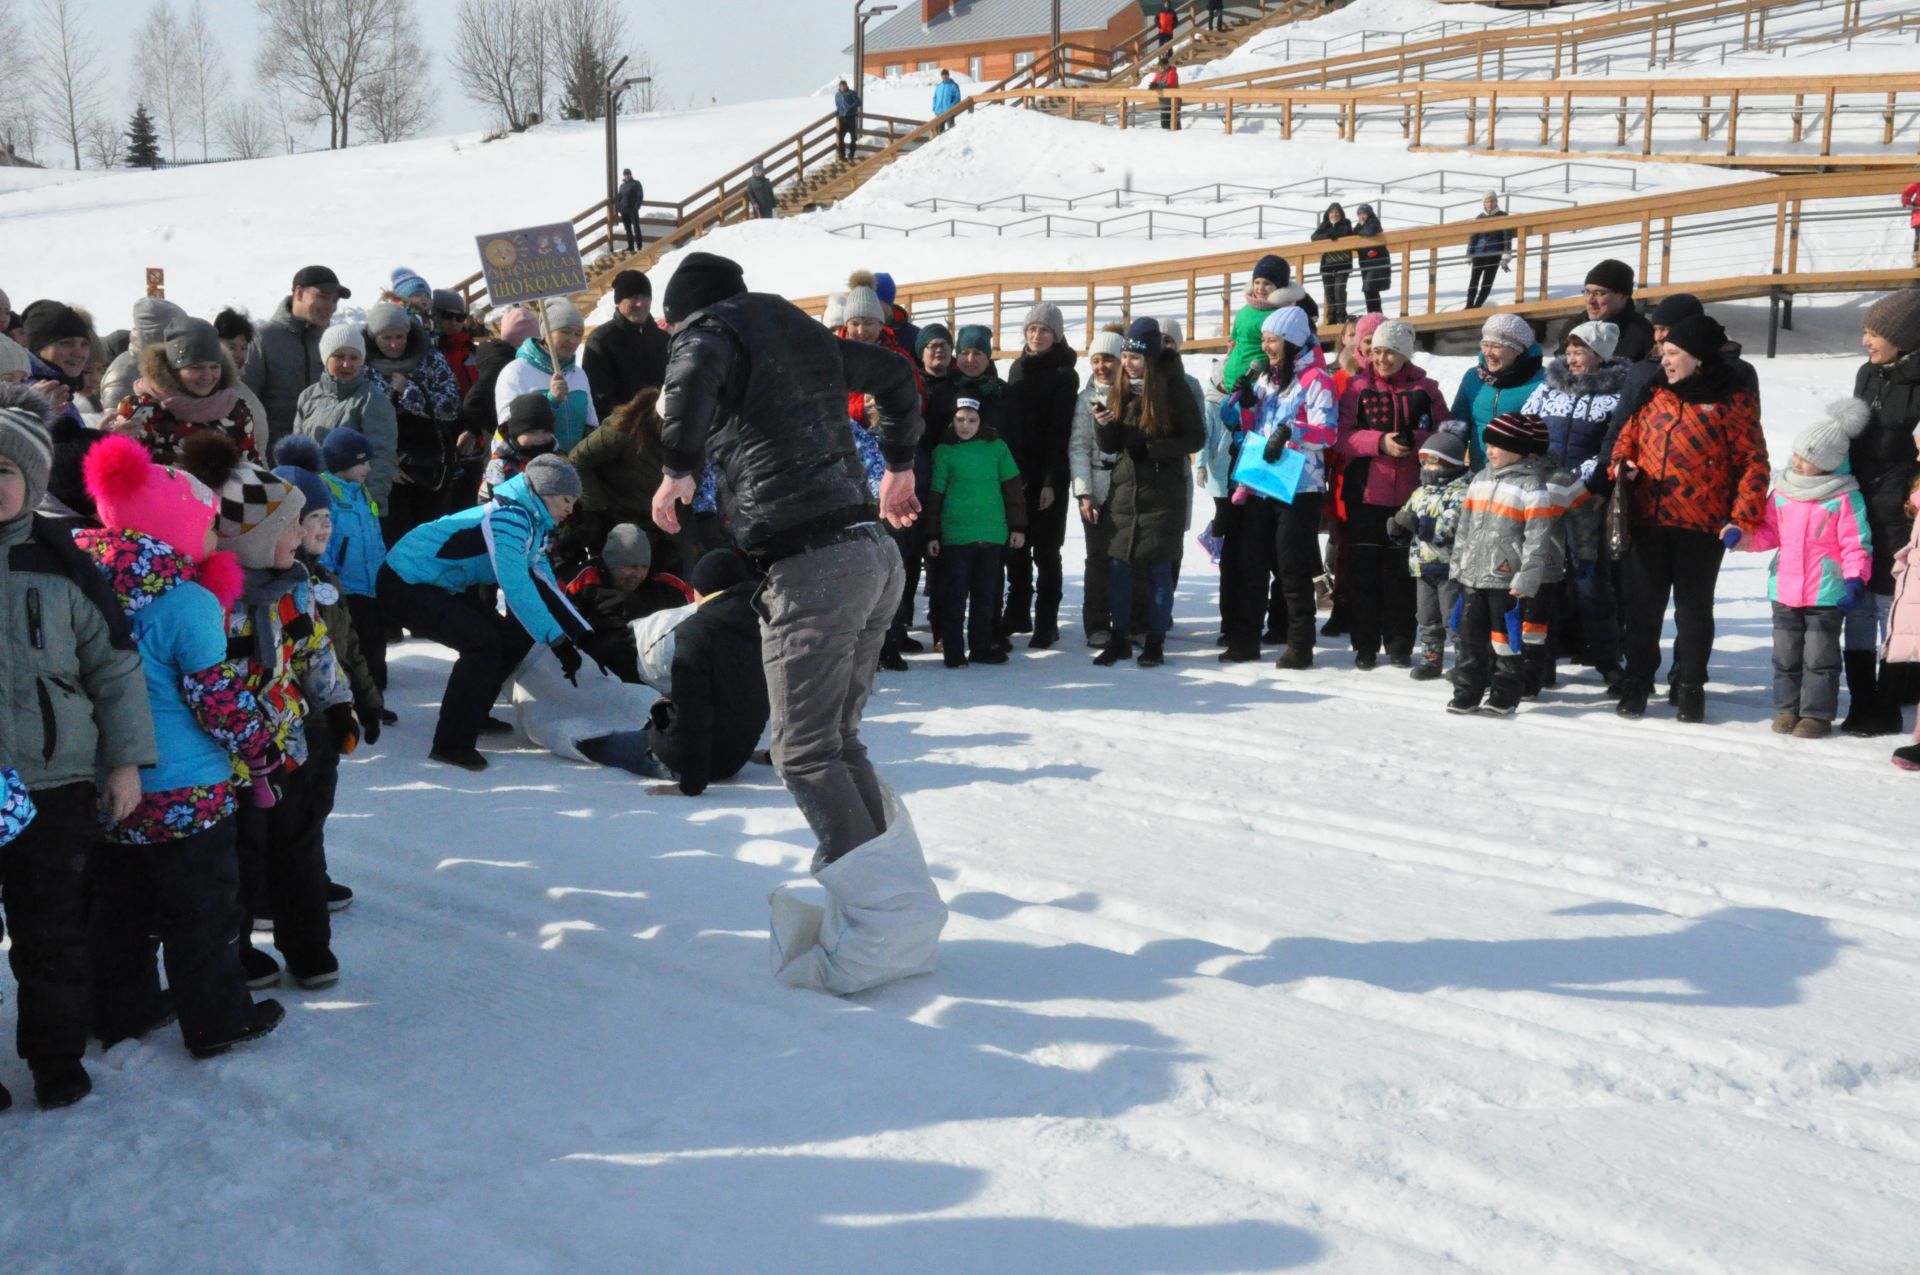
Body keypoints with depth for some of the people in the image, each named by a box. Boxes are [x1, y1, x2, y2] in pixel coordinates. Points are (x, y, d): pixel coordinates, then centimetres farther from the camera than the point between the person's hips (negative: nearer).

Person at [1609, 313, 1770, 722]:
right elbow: (1630, 434, 20)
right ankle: (1637, 682, 21)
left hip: (1702, 525, -4)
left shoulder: (1732, 403, -4)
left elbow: (1753, 462, -5)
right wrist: (1623, 463, -3)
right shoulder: (1655, 395, 9)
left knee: (1693, 608, 6)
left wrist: (1743, 517, -14)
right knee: (1643, 605, 9)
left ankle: (1690, 688, 18)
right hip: (1648, 520, 4)